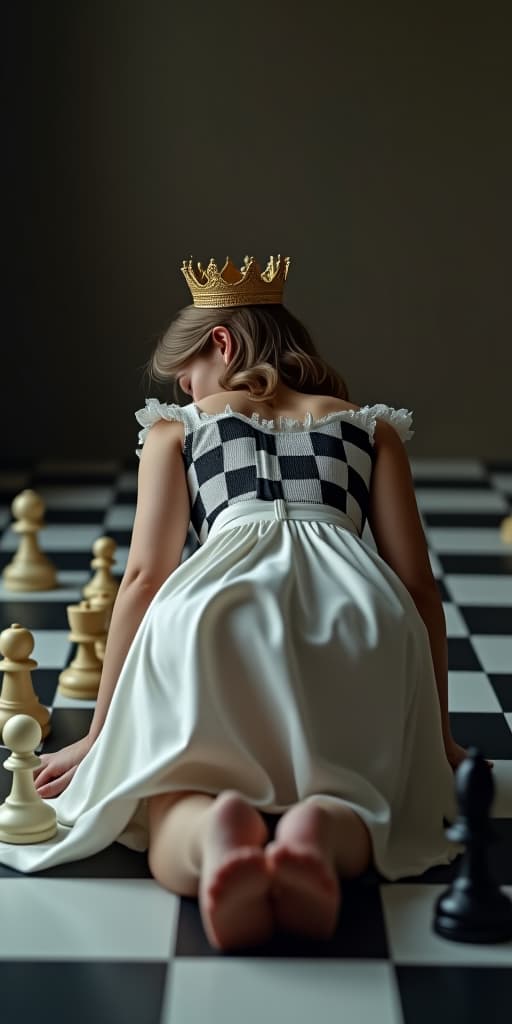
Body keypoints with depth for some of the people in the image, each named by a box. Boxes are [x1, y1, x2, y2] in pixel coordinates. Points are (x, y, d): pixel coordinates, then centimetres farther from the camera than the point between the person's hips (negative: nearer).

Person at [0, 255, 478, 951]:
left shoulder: (175, 428, 26)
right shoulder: (370, 427, 31)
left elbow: (146, 575, 15)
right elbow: (417, 583, 22)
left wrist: (100, 736, 19)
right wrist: (437, 735, 28)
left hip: (217, 600, -1)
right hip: (357, 607, 1)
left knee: (176, 812, 4)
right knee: (356, 799, 14)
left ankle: (216, 832, -34)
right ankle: (320, 825, -24)